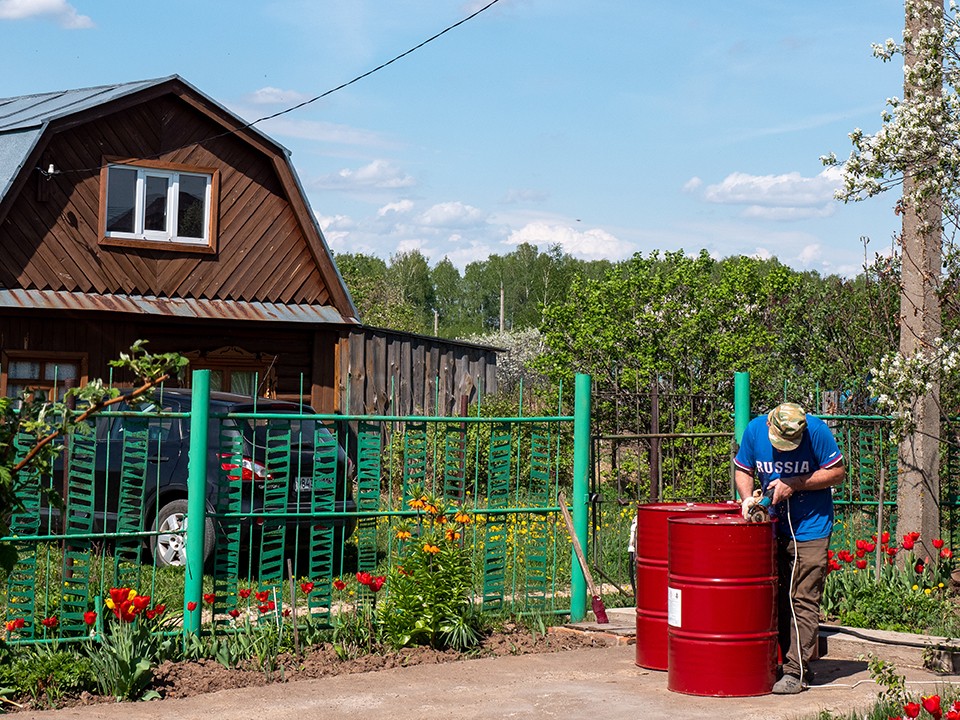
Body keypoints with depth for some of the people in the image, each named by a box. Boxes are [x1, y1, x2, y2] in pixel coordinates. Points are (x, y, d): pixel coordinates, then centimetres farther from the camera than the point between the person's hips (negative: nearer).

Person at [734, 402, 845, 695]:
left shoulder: (817, 431, -16)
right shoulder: (755, 430, -6)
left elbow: (837, 472, -10)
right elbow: (743, 470, 7)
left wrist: (794, 484, -18)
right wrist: (747, 497, -13)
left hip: (810, 528, -4)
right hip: (773, 525, 4)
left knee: (804, 601, -6)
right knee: (776, 599, 9)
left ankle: (796, 672, -3)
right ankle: (782, 660, 19)